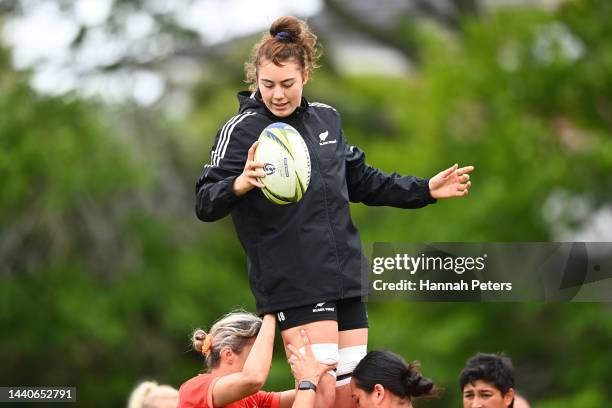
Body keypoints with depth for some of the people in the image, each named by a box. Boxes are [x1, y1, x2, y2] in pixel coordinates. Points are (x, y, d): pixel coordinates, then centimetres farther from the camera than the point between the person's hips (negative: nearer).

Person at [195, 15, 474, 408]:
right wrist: (241, 185, -36)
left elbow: (360, 181, 27)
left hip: (346, 279, 6)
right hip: (291, 284, -6)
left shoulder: (327, 118, 12)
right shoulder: (241, 130, -7)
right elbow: (206, 205, -15)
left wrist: (425, 189, 23)